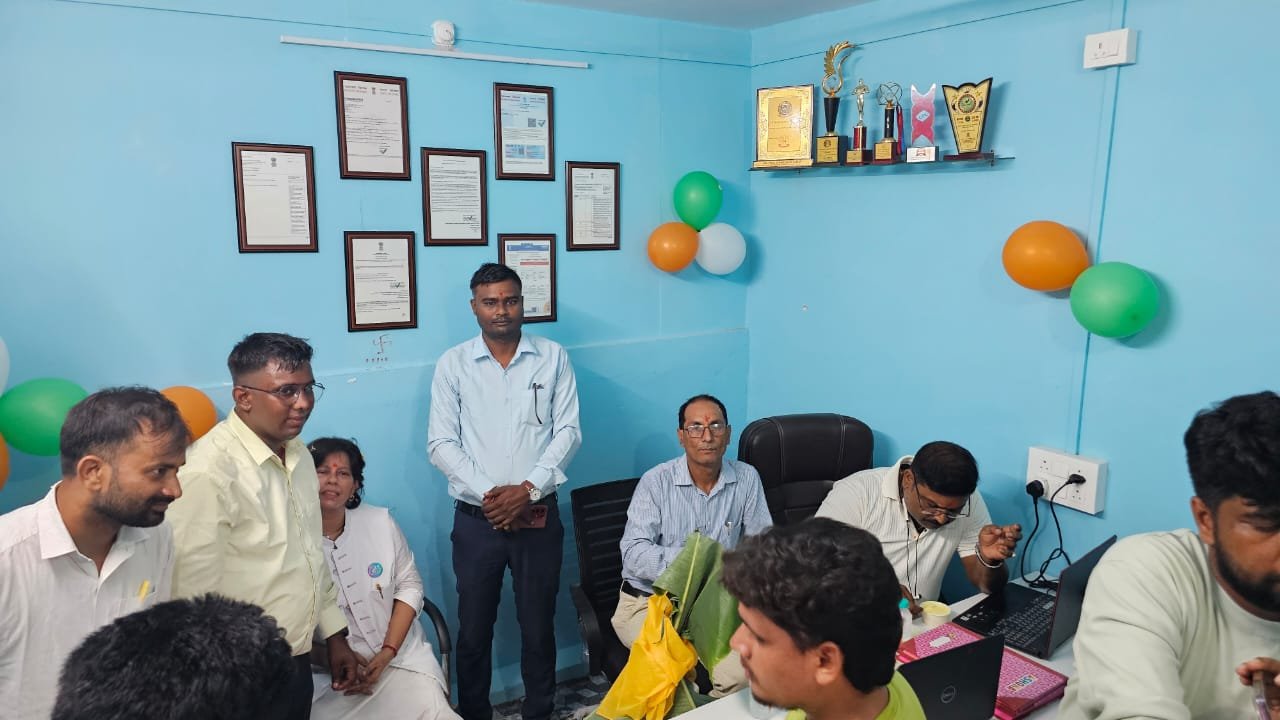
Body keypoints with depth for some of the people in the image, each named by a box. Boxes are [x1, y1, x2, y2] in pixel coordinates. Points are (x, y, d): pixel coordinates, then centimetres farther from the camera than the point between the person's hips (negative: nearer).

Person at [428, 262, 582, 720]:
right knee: (474, 627, 11)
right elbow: (441, 443, -4)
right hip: (476, 519, 0)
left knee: (538, 624, 12)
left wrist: (528, 489, -14)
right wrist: (488, 493, -15)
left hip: (538, 516, 0)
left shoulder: (553, 358, 1)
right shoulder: (453, 364, -1)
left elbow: (567, 431, -3)